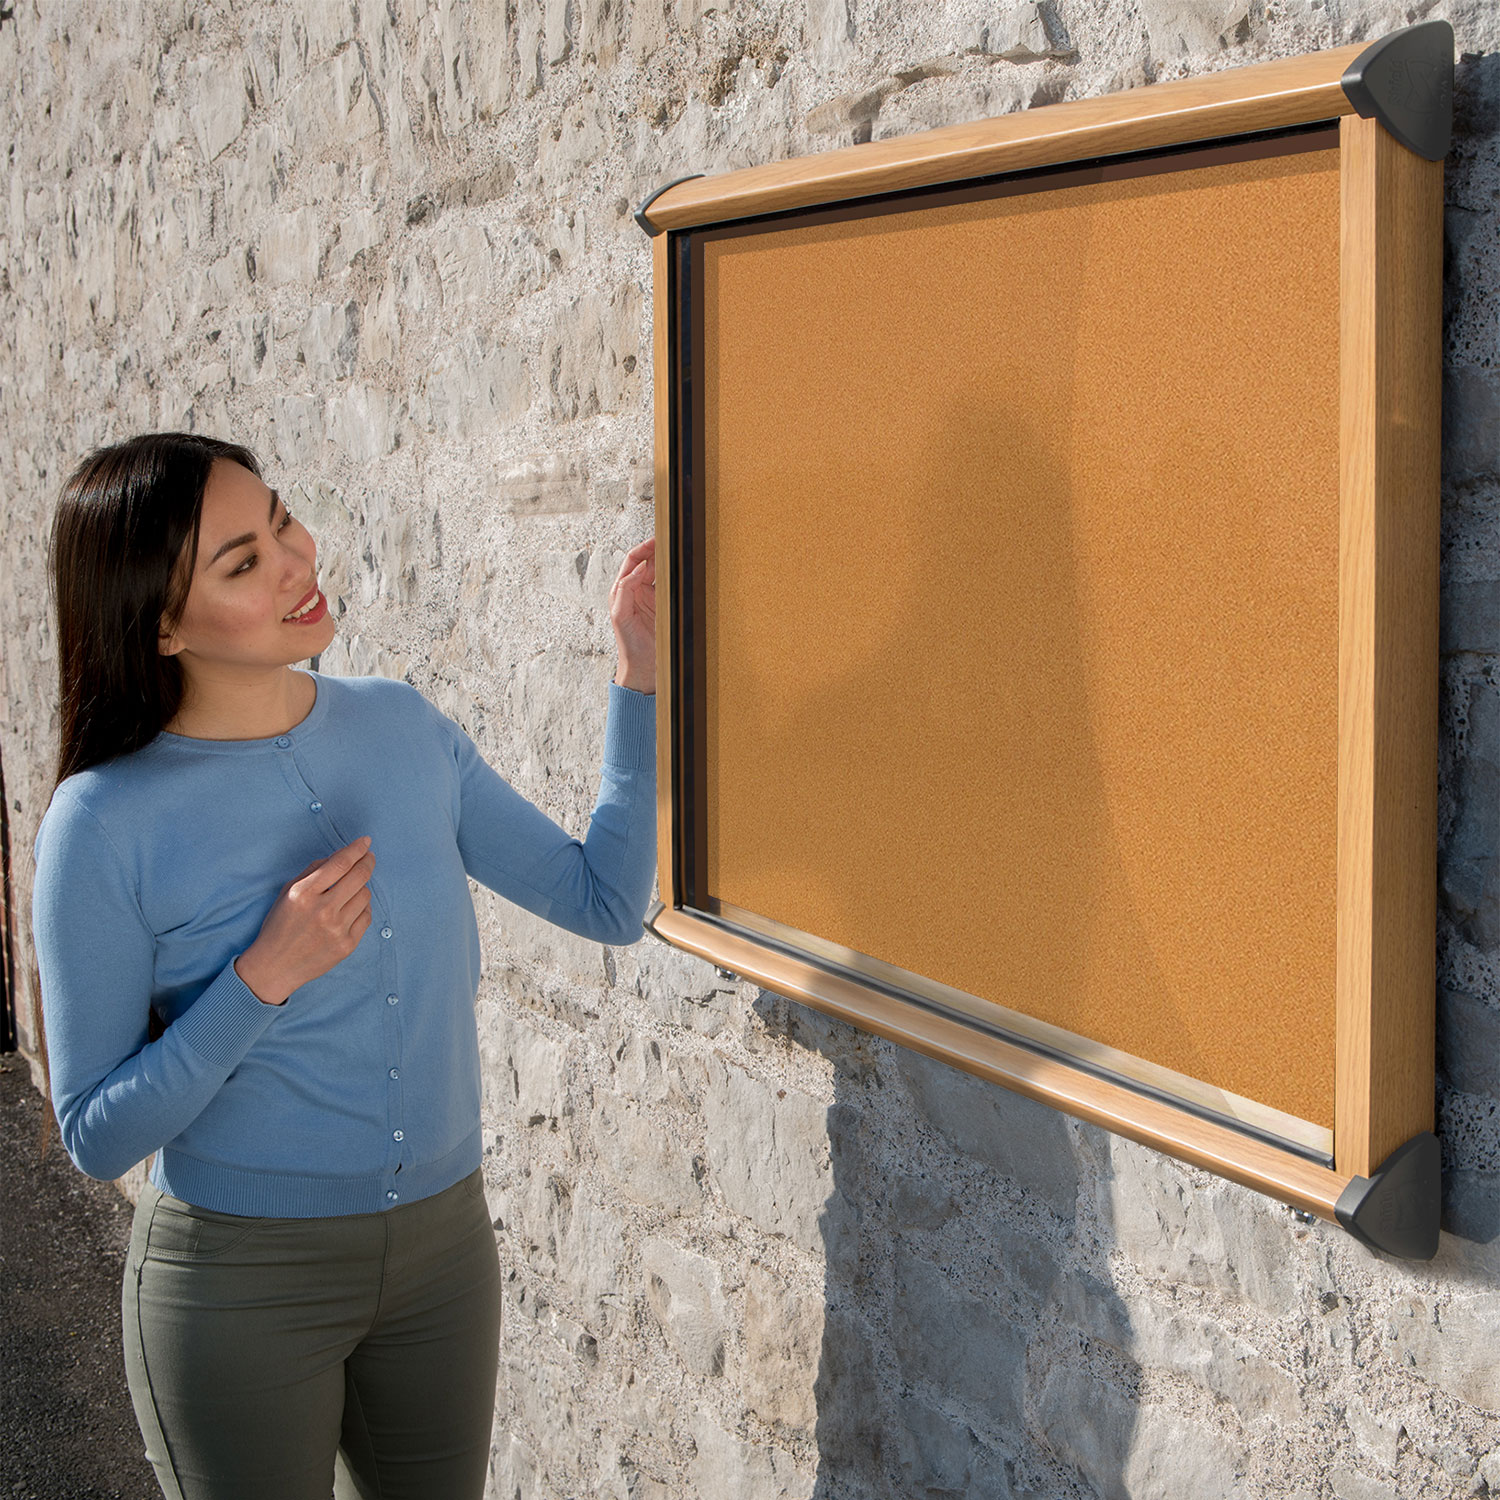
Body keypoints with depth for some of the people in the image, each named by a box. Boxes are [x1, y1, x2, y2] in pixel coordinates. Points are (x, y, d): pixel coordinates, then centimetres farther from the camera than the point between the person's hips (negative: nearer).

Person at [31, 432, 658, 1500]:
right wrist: (266, 976, -25)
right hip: (240, 1274, -4)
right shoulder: (107, 822, -17)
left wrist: (641, 672, -5)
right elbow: (97, 1135, -13)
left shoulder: (404, 728, -3)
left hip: (444, 1249, 5)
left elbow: (606, 901, 1)